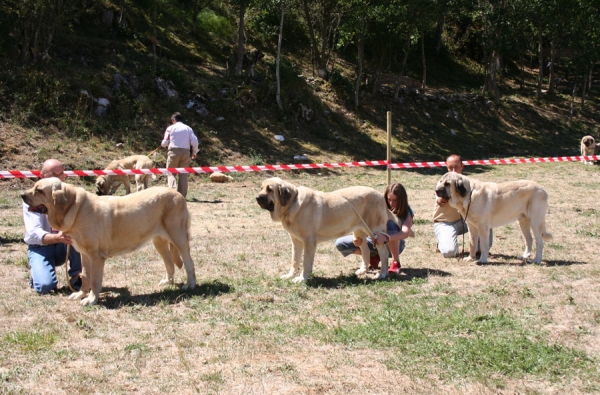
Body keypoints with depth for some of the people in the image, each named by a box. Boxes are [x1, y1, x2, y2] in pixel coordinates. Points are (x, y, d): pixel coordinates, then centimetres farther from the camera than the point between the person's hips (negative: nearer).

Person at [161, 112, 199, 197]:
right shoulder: (188, 128, 10)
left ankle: (172, 188, -19)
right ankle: (182, 195, 2)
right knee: (183, 174, 6)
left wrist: (163, 144, 25)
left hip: (173, 152, -2)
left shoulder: (170, 128, 4)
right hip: (185, 152, 2)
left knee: (171, 172, 5)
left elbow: (164, 143, 2)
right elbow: (194, 141, 2)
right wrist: (194, 152, 14)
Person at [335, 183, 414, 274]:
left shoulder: (406, 213, -17)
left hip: (394, 245, -4)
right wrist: (357, 236, -43)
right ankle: (374, 256, 5)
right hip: (375, 240, 4)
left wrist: (386, 238, -55)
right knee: (340, 244, -14)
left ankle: (396, 263, -22)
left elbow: (406, 232, -37)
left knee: (391, 224, -38)